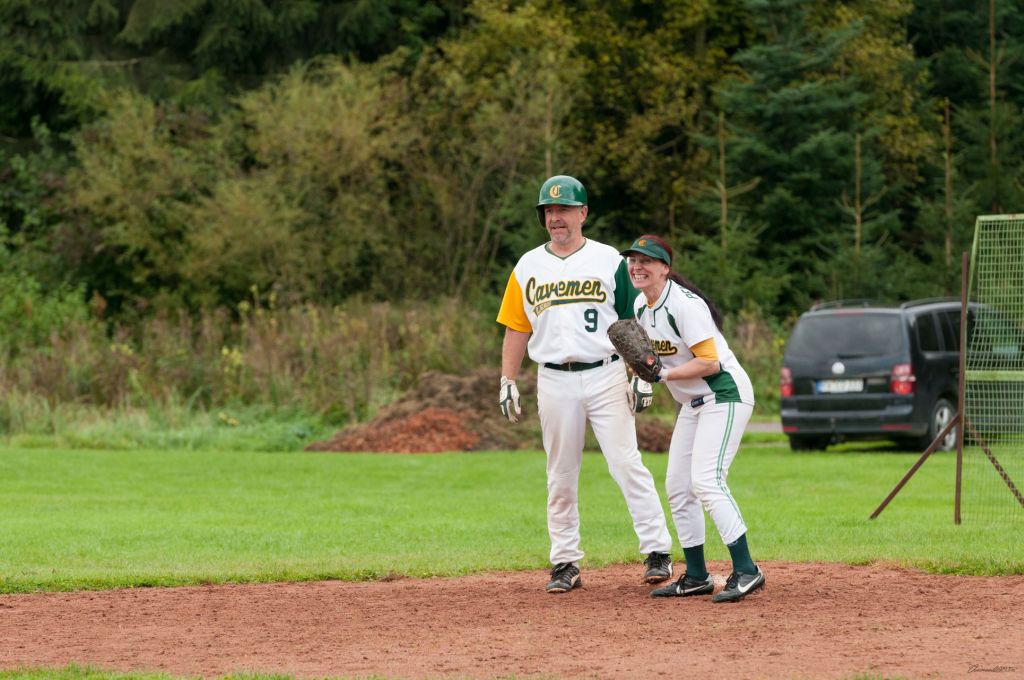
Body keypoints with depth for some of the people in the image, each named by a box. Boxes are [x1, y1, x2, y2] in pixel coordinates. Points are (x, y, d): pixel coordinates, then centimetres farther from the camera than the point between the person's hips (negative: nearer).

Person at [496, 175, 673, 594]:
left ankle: (657, 551, -6)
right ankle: (566, 563, 10)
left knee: (627, 465, -9)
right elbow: (516, 328, 13)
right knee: (561, 477, 5)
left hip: (604, 375, -3)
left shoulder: (609, 261, 4)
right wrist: (507, 382, 5)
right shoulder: (528, 267, 11)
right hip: (554, 382, 3)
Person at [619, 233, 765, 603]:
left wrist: (663, 374, -26)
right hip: (693, 402, 10)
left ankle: (745, 571, -22)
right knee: (677, 486, 8)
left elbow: (710, 363, -25)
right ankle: (697, 577, 16)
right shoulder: (641, 306, 6)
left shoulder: (685, 305, -21)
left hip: (724, 395, -10)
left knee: (706, 481, -21)